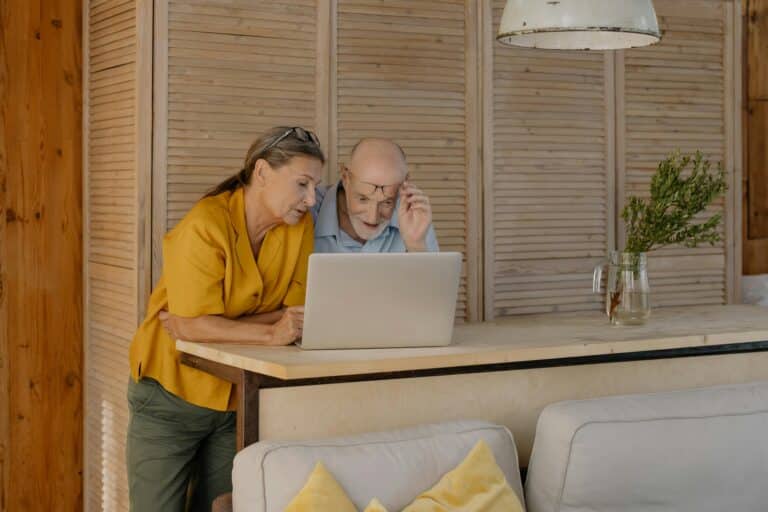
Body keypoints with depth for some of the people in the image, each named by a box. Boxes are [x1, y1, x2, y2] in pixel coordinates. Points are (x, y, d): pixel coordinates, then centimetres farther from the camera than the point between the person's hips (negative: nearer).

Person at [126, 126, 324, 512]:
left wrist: (209, 325, -19)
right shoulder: (205, 227, -21)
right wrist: (269, 333, -36)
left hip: (237, 400, 5)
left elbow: (292, 312, -9)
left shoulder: (299, 225, -5)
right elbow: (192, 325, -26)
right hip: (171, 396, -5)